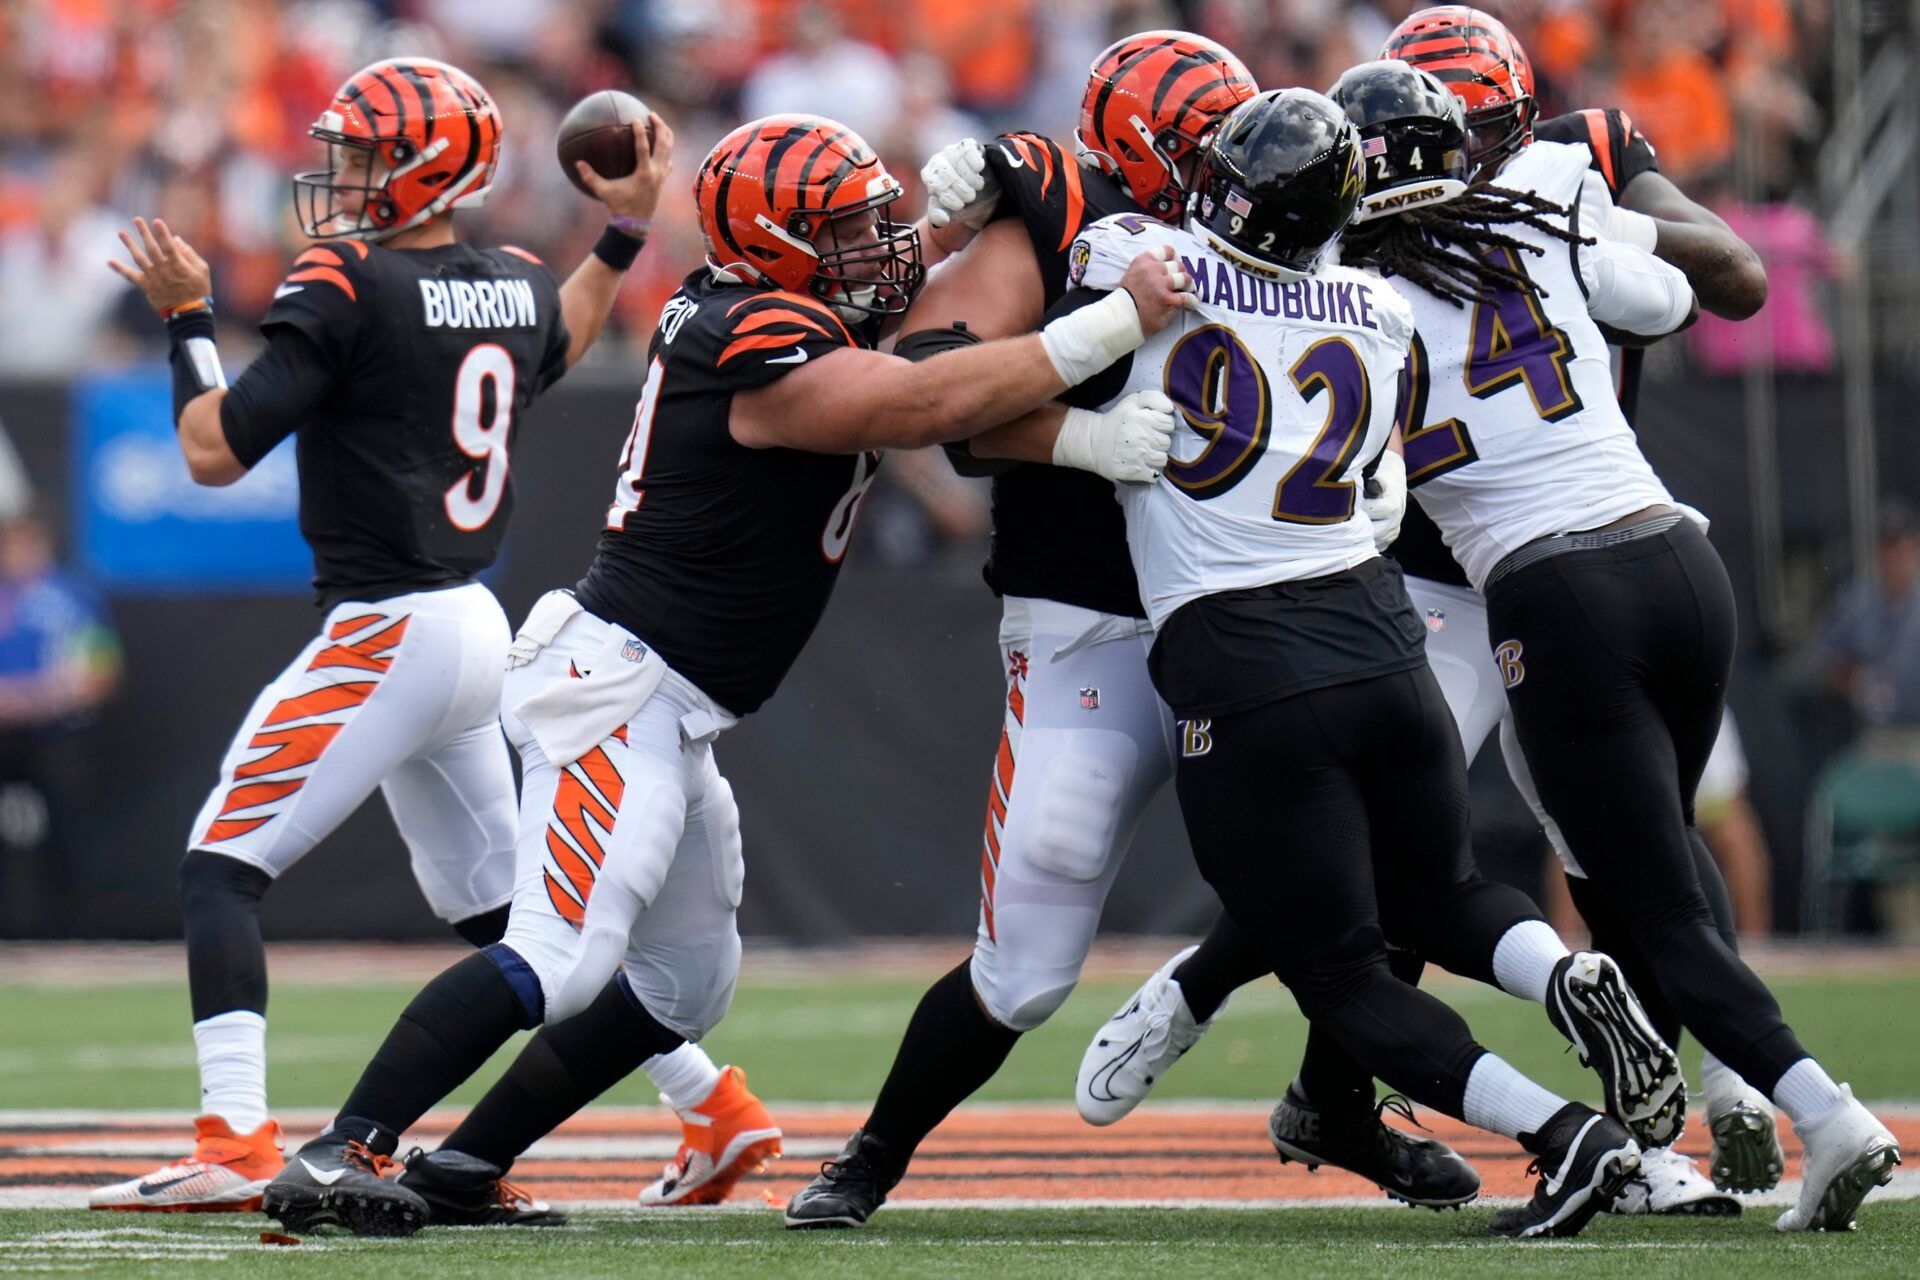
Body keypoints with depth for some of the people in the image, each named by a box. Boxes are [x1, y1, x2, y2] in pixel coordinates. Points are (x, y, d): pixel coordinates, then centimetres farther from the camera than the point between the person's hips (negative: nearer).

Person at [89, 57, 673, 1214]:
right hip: (478, 634, 8)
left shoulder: (347, 288, -13)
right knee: (498, 905, 19)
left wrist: (190, 319, -3)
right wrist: (626, 233, 39)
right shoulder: (515, 286, 9)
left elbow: (216, 450, -15)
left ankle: (237, 1142, -19)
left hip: (384, 639, -8)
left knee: (223, 867, -7)